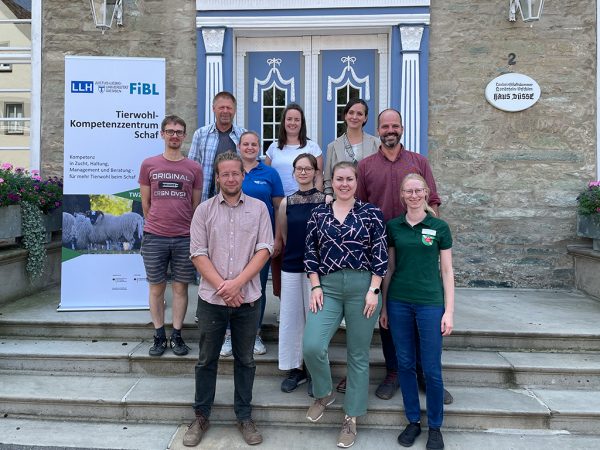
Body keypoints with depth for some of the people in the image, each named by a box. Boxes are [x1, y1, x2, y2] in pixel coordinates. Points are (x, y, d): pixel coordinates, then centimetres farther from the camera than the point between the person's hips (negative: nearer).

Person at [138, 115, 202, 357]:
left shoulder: (194, 168, 5)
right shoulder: (148, 165, 6)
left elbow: (196, 205, 9)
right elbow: (145, 203, 11)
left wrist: (188, 230, 9)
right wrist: (156, 225, 12)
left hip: (184, 238, 0)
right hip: (154, 237, 1)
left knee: (180, 287, 7)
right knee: (156, 288, 7)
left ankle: (176, 336, 19)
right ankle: (159, 336, 21)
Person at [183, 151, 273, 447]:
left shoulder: (258, 208, 2)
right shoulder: (204, 210, 2)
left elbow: (264, 249, -5)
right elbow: (198, 254, -3)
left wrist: (237, 282, -14)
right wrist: (222, 287, -12)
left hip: (247, 299, 0)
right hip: (211, 299, 0)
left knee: (245, 360, 12)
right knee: (206, 360, 13)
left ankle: (244, 417, 29)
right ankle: (201, 417, 30)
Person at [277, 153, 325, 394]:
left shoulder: (326, 200, -4)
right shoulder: (286, 202, 5)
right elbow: (283, 235, 13)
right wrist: (294, 252, 9)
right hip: (290, 267, 3)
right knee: (290, 318, 9)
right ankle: (295, 368, 26)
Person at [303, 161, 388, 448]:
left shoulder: (371, 213, 1)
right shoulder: (318, 214, 8)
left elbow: (380, 254, -2)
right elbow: (310, 253, 7)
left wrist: (373, 290, -8)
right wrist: (315, 287, -1)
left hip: (362, 287, -1)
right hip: (328, 286, 2)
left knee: (358, 355, 7)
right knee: (312, 346, -12)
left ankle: (351, 418, 24)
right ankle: (324, 393, 20)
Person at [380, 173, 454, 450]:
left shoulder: (439, 227, -1)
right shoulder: (393, 226, 5)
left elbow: (447, 271, 1)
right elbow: (389, 268, 10)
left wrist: (449, 311, -3)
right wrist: (383, 305, 9)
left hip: (430, 303, -2)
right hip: (399, 302, 2)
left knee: (432, 369, 4)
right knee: (405, 364, 11)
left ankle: (435, 426, 24)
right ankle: (413, 421, 28)